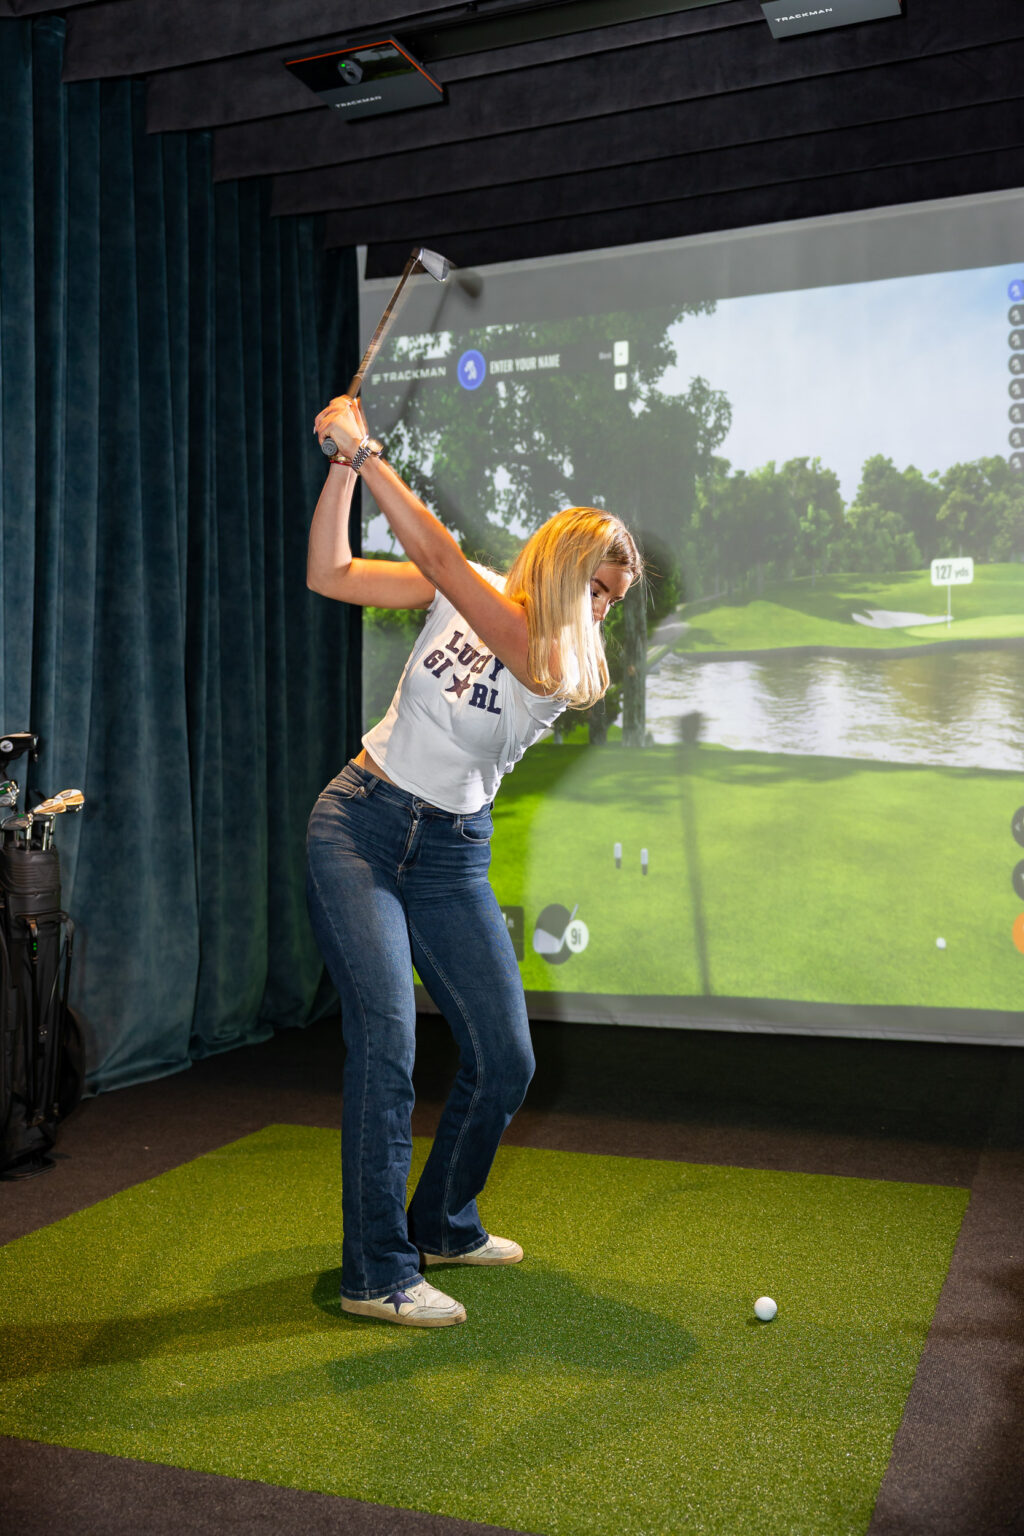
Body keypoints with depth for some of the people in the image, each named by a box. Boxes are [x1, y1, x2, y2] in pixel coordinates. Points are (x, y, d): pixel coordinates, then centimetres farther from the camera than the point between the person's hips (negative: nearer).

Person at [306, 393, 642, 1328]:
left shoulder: (563, 666, -8)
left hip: (451, 859, 2)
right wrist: (342, 468, -12)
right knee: (387, 1036, -16)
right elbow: (331, 575, -1)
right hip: (360, 824, -2)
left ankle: (442, 1225, 27)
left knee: (505, 1061, 1)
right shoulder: (465, 593, 0)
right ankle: (376, 1271, -6)